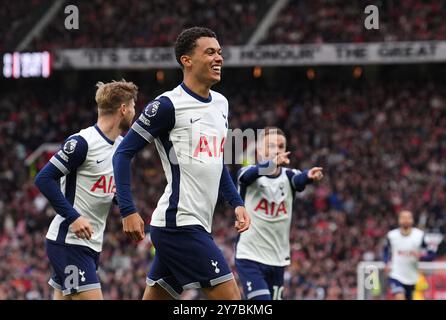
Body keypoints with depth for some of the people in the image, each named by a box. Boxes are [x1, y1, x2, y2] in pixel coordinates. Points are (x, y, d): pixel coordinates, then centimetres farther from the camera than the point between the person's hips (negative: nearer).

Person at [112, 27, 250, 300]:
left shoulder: (221, 104, 15)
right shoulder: (169, 105, -10)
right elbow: (124, 153, -9)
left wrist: (236, 203, 16)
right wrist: (129, 211, -16)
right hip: (180, 223, -9)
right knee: (230, 297, -12)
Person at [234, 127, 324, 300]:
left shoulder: (288, 176, 1)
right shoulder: (248, 174, -6)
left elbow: (299, 179, -23)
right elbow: (253, 173, -30)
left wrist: (310, 175, -48)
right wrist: (272, 164, -53)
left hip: (277, 259, 4)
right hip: (249, 257, -4)